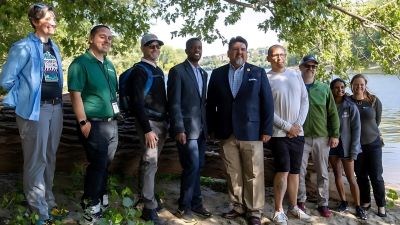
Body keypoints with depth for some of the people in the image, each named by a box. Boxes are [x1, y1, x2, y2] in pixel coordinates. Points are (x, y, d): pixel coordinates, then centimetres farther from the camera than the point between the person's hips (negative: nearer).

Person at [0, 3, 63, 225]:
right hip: (35, 109, -7)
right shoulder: (24, 47, -12)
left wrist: (57, 100, 13)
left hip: (56, 107, 8)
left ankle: (49, 201, 30)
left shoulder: (55, 48, 13)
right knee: (36, 160, -2)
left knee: (50, 157, 16)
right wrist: (29, 93, -2)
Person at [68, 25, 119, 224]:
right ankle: (90, 207, 13)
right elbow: (75, 94, -17)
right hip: (95, 124, -7)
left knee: (105, 164, 16)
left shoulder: (109, 65, 13)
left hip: (112, 123, 8)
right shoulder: (81, 63, -11)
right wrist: (83, 122, -22)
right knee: (97, 164, -2)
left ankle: (101, 198, 33)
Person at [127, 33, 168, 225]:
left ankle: (146, 195, 26)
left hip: (162, 122, 8)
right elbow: (137, 102, -17)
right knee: (150, 163, -9)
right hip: (149, 123, -8)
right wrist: (147, 129, -21)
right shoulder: (139, 71, -10)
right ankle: (149, 208, -5)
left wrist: (166, 122, 14)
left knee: (151, 162, 14)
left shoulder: (159, 71, 16)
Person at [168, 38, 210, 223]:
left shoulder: (203, 73, 15)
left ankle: (195, 203, 24)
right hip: (186, 128, -7)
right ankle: (184, 206, 6)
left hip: (200, 128, 7)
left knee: (197, 166, 12)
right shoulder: (177, 71, -7)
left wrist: (206, 125, 13)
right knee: (192, 166, -8)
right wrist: (179, 129, -18)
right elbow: (174, 103, -13)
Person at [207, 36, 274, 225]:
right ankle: (238, 206, 20)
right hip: (226, 133, 2)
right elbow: (211, 103, 10)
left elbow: (267, 103, 1)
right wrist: (212, 129, 5)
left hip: (251, 132, -2)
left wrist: (267, 130, -4)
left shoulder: (258, 73, 4)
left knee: (253, 174, 3)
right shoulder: (217, 74, 9)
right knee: (233, 174, 7)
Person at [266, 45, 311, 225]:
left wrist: (298, 124, -6)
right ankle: (278, 211, 6)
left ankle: (293, 207, 25)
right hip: (278, 133, -4)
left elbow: (305, 101, 6)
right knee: (283, 171, -7)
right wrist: (287, 126, -11)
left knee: (294, 171, 11)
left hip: (298, 132, 5)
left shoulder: (296, 75, 9)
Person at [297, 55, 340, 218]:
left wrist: (334, 134, 2)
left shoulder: (324, 88, 6)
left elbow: (332, 113, 7)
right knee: (300, 172, 5)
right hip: (300, 137, -2)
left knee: (323, 173, 8)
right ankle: (301, 201, 21)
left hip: (322, 137, 2)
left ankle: (323, 204, 19)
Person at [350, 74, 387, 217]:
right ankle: (365, 202, 27)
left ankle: (381, 205, 14)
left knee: (376, 176, 0)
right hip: (355, 144, 1)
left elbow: (377, 121, 5)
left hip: (373, 143, -1)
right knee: (361, 175, 11)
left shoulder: (374, 101, -5)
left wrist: (368, 131, 9)